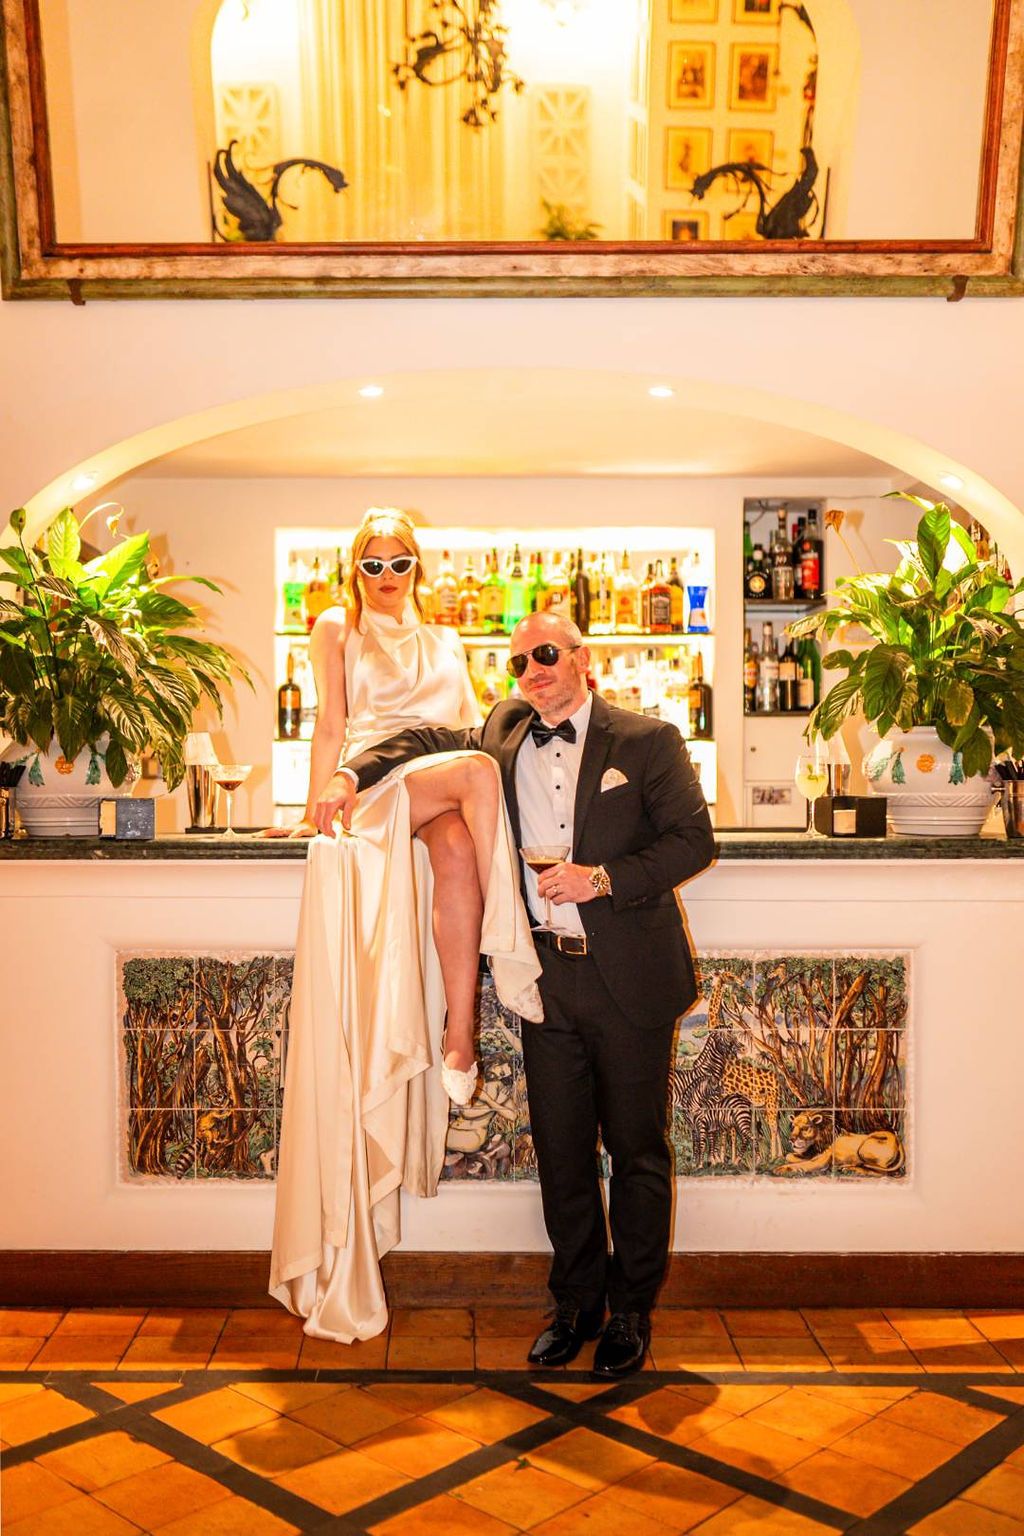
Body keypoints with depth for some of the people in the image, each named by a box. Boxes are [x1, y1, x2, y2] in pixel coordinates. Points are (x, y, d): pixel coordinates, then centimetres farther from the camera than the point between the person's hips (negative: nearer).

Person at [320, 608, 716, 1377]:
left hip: (629, 976, -3)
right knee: (561, 1149, 11)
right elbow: (423, 742, 21)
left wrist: (605, 877, -18)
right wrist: (354, 774, 5)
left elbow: (694, 838, -7)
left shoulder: (647, 740, -4)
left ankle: (632, 1310, 24)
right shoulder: (505, 733, 9)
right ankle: (576, 1301, 28)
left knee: (637, 1148, 8)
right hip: (547, 975, 4)